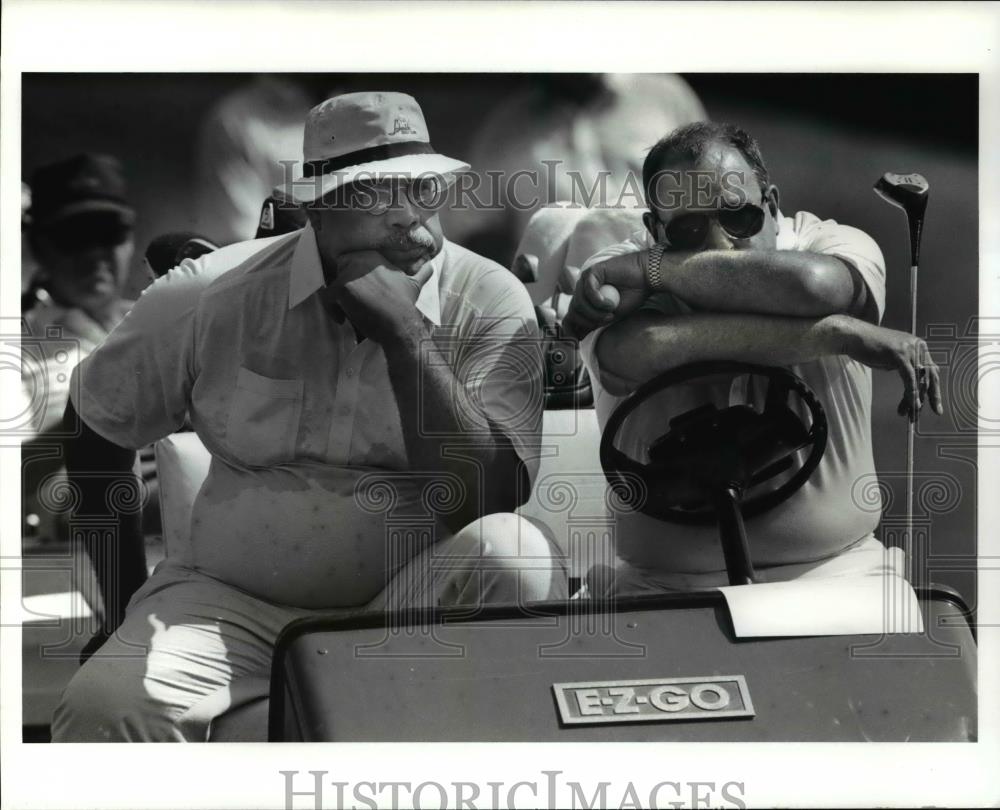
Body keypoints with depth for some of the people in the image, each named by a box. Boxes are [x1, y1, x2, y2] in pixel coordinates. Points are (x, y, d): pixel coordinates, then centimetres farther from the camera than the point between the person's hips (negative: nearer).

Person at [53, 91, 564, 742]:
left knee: (516, 555, -31)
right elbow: (103, 426, 13)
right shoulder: (210, 296, -2)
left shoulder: (489, 303, -4)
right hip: (230, 602, 0)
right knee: (106, 708, -28)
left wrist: (405, 334, -21)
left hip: (416, 606, 0)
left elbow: (489, 497, -14)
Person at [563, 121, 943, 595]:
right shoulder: (615, 274, -2)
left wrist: (644, 270, -17)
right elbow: (636, 351, -26)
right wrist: (836, 333, -25)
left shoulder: (833, 243, 0)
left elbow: (816, 284, -26)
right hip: (666, 586, 1)